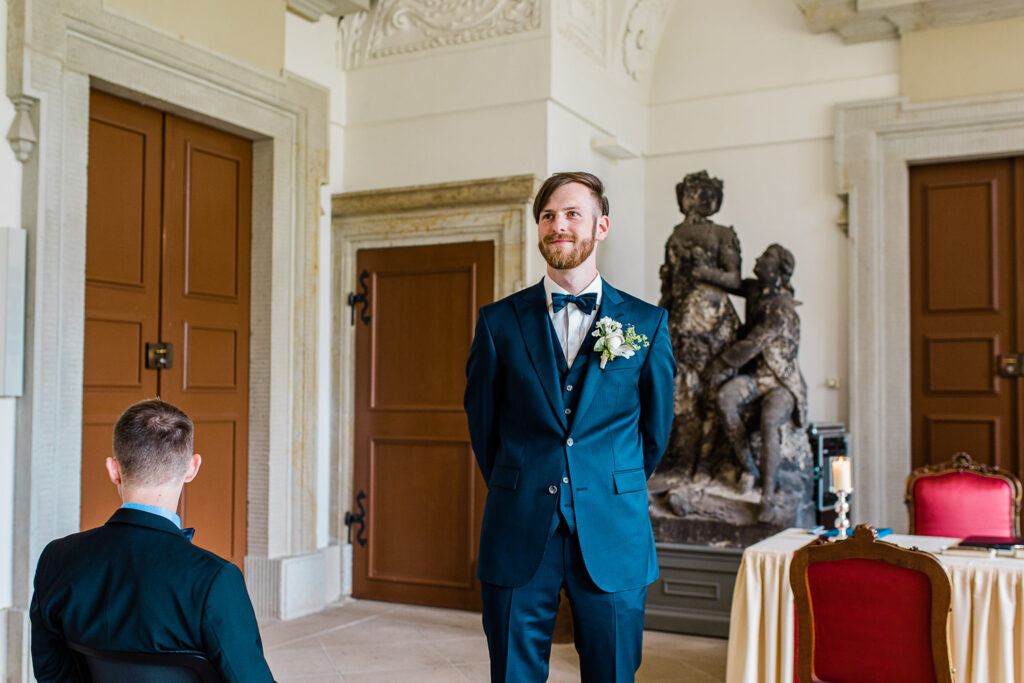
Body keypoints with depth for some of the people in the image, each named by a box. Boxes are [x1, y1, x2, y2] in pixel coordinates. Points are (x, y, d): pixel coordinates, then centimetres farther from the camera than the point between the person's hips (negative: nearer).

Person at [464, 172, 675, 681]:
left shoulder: (647, 323, 3)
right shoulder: (498, 321, 3)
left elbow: (655, 431, 12)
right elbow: (482, 423, 11)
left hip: (613, 540, 0)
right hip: (518, 540, 0)